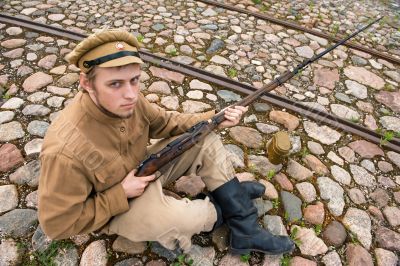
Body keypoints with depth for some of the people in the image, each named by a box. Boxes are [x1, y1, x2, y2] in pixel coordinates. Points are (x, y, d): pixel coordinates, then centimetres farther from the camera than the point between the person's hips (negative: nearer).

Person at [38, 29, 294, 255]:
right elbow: (57, 224, -23)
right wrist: (121, 193, -26)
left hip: (142, 169, 7)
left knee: (206, 140, -6)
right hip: (113, 209, -6)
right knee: (183, 218, -34)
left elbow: (165, 122, 0)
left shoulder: (129, 99, -18)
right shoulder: (65, 152, -36)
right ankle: (221, 209, 6)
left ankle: (246, 231, 0)